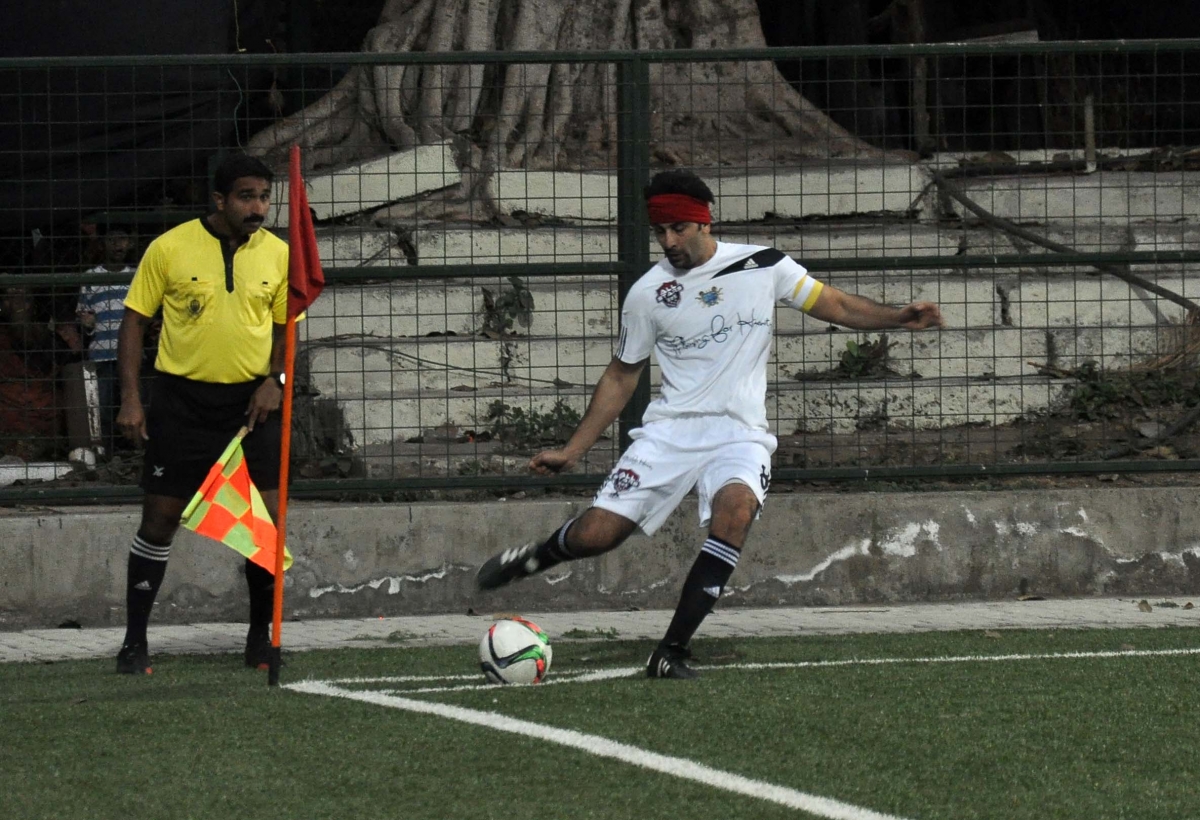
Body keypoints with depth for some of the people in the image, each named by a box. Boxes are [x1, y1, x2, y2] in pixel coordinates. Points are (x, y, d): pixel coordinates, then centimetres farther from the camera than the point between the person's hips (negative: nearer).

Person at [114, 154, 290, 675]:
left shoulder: (278, 255, 2)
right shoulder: (170, 249, -6)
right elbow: (135, 320, 0)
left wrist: (276, 378, -5)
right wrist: (130, 398, -8)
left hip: (252, 401, 2)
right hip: (182, 401, -2)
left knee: (269, 517, -5)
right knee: (160, 518, 1)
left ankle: (260, 637, 11)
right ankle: (135, 641, 11)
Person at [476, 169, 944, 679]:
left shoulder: (764, 267, 2)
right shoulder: (648, 294, 4)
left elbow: (838, 306, 9)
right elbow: (621, 377, 14)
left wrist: (900, 317, -9)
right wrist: (571, 452, 11)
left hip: (740, 433, -1)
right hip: (670, 427, 1)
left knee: (736, 506, -34)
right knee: (597, 533, -12)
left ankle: (671, 652, -28)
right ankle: (531, 558, 26)